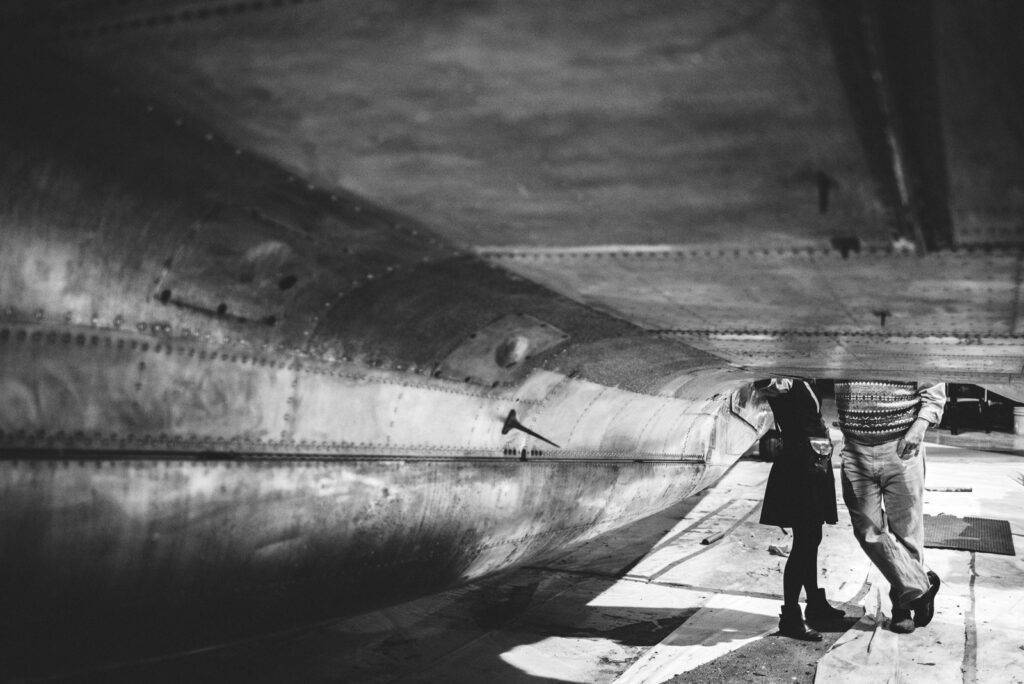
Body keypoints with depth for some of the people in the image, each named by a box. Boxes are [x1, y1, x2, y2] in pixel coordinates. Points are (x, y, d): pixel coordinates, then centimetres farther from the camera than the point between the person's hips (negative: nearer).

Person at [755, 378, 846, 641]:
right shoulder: (782, 381, -16)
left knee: (811, 540, 19)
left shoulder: (801, 381, 12)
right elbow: (764, 381, -39)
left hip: (814, 465, 9)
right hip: (800, 468, -9)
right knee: (804, 543, -5)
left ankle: (816, 604, 34)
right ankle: (790, 617, 3)